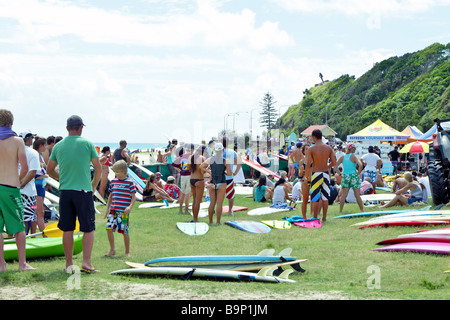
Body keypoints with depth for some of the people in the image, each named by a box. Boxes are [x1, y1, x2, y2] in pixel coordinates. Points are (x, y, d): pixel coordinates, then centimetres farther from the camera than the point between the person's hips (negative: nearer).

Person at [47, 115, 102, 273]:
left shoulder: (58, 146, 7)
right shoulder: (87, 144, -2)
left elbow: (49, 170, 14)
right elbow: (98, 168, -1)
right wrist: (94, 185, 14)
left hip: (65, 191, 3)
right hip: (83, 190, -3)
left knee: (67, 230, 8)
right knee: (88, 229, 3)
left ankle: (69, 264, 11)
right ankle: (86, 262, -6)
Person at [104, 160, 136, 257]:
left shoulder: (130, 182, -3)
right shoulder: (113, 181, 11)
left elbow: (133, 197, -4)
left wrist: (130, 206, -20)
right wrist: (107, 208, 18)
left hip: (124, 211, -4)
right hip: (113, 210, 4)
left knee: (125, 231, 0)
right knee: (109, 228, -7)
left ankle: (127, 252, 15)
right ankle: (112, 250, 7)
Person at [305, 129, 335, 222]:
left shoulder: (311, 149, -10)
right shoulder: (329, 148, 1)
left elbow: (308, 165, -12)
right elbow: (334, 162, 5)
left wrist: (307, 177, -4)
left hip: (315, 174, -4)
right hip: (326, 173, 4)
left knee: (315, 198, 3)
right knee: (325, 197, 10)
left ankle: (315, 218, 6)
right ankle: (324, 218, 14)